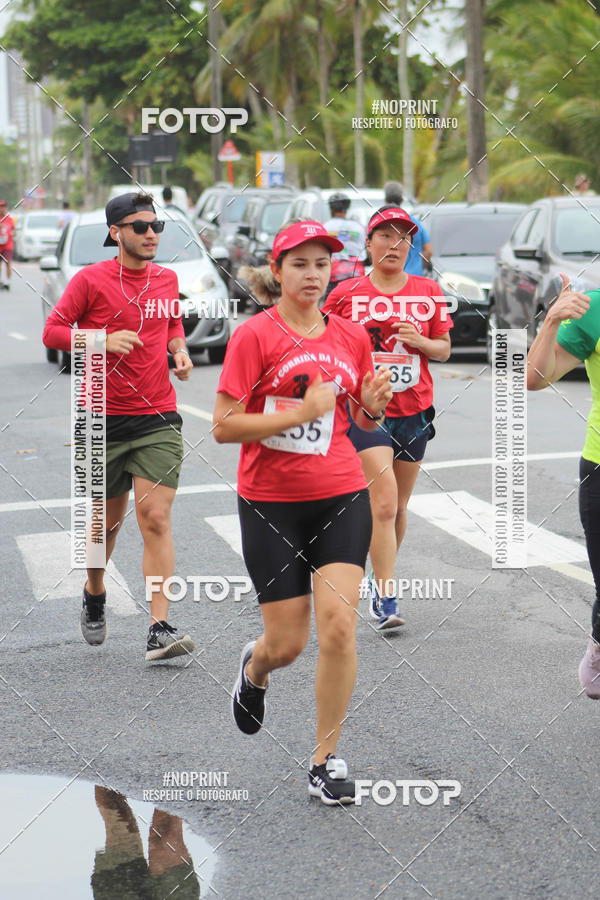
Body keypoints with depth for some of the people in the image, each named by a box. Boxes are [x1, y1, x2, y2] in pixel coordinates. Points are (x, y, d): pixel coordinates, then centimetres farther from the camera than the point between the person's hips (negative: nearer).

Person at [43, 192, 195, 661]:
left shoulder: (166, 279, 8)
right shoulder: (91, 280, -5)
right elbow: (53, 331, -3)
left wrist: (180, 350, 6)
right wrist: (104, 340, -17)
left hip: (158, 419, 2)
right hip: (103, 420, -2)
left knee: (156, 521, -10)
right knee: (107, 521, 11)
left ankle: (159, 631, -13)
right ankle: (94, 597, 41)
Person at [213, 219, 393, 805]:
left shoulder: (352, 338, 7)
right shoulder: (254, 335, -7)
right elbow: (224, 427, -12)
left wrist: (372, 407, -4)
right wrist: (301, 413, -19)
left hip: (341, 498, 3)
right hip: (270, 503, -3)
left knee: (339, 623, -11)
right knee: (287, 642, 2)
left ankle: (326, 760, 4)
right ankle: (253, 668, 41)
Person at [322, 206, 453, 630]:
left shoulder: (428, 292, 6)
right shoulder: (347, 294, -1)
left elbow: (444, 350, 11)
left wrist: (419, 341, -10)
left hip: (414, 412, 4)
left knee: (398, 506, 13)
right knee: (384, 501, -16)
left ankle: (382, 579, 34)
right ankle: (387, 600, -13)